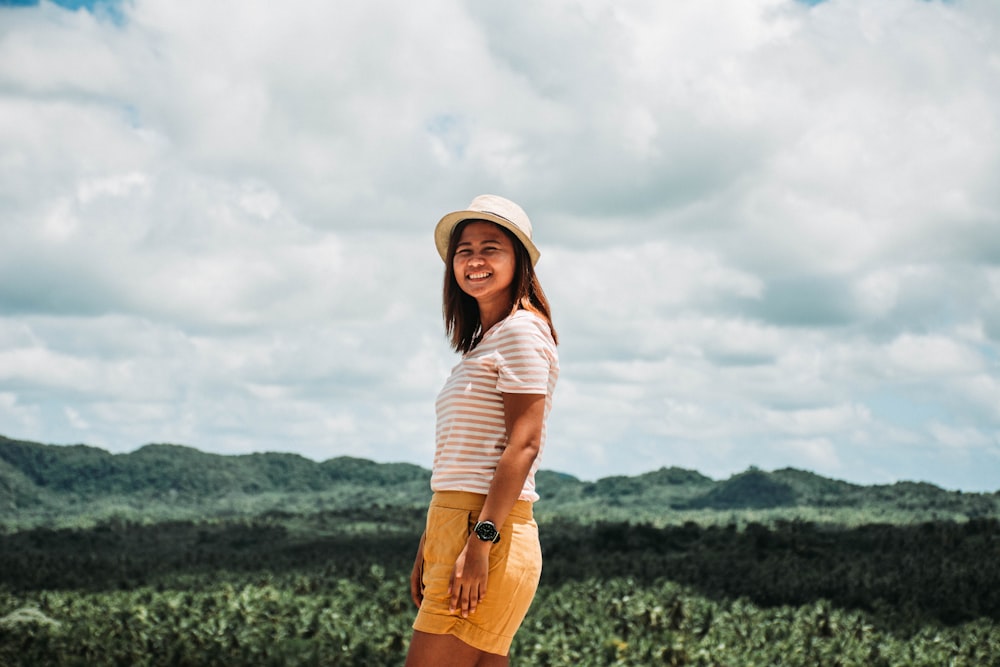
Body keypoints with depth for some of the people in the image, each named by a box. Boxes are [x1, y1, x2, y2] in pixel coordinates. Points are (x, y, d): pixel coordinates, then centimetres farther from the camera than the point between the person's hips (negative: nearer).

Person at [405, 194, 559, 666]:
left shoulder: (520, 330, -6)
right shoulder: (481, 343, 23)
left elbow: (524, 445, -16)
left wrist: (481, 540, -23)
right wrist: (427, 549, 19)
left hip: (490, 529, -9)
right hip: (454, 528, 9)